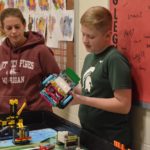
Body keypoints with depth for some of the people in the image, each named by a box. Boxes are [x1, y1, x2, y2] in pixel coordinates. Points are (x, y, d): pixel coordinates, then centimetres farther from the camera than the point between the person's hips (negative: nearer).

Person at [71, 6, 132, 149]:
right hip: (88, 133, 7)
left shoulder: (115, 60, -18)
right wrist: (73, 91, -5)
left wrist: (82, 100, -23)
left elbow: (124, 105, -22)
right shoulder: (90, 57, 6)